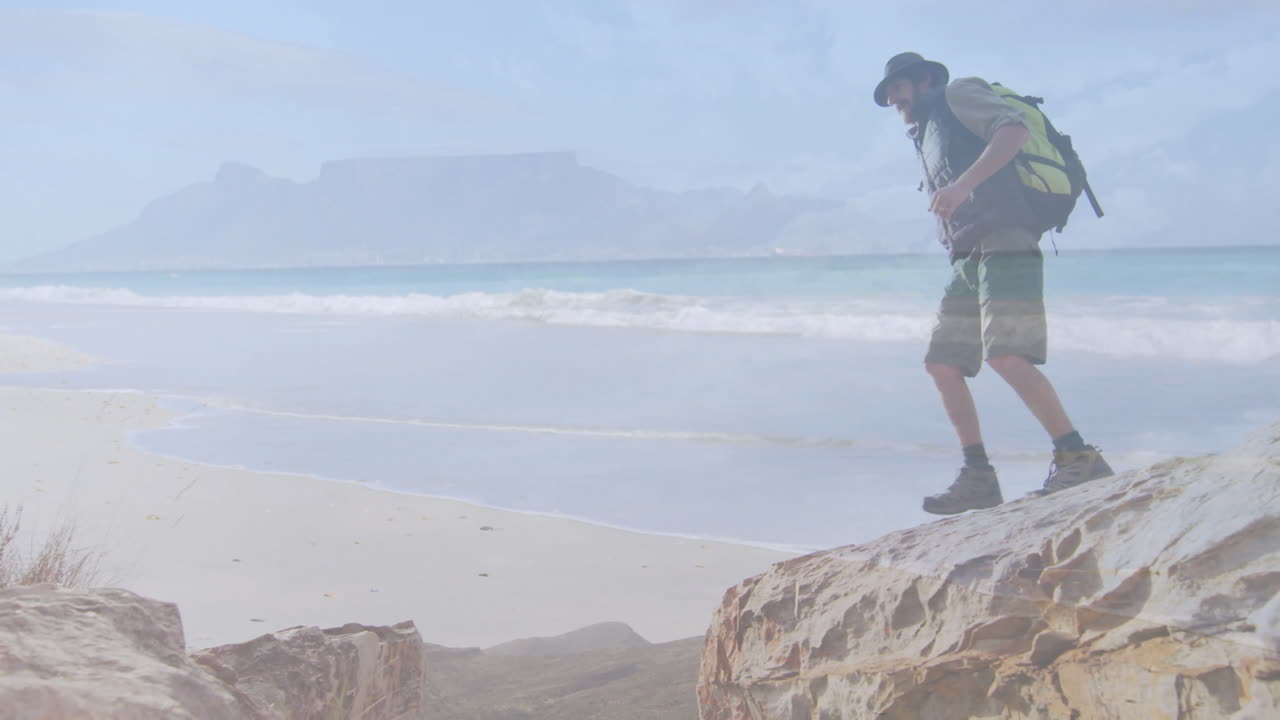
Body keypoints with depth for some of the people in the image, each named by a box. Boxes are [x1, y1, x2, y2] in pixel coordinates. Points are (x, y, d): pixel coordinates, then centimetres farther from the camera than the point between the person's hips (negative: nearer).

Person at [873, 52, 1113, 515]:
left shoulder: (960, 94, 7)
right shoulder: (927, 138, 31)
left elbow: (1014, 129, -11)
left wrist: (962, 184, -22)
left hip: (1003, 245, -10)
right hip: (969, 261, 10)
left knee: (1006, 355, -22)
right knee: (942, 363, 4)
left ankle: (1079, 459, -20)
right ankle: (978, 478, 6)